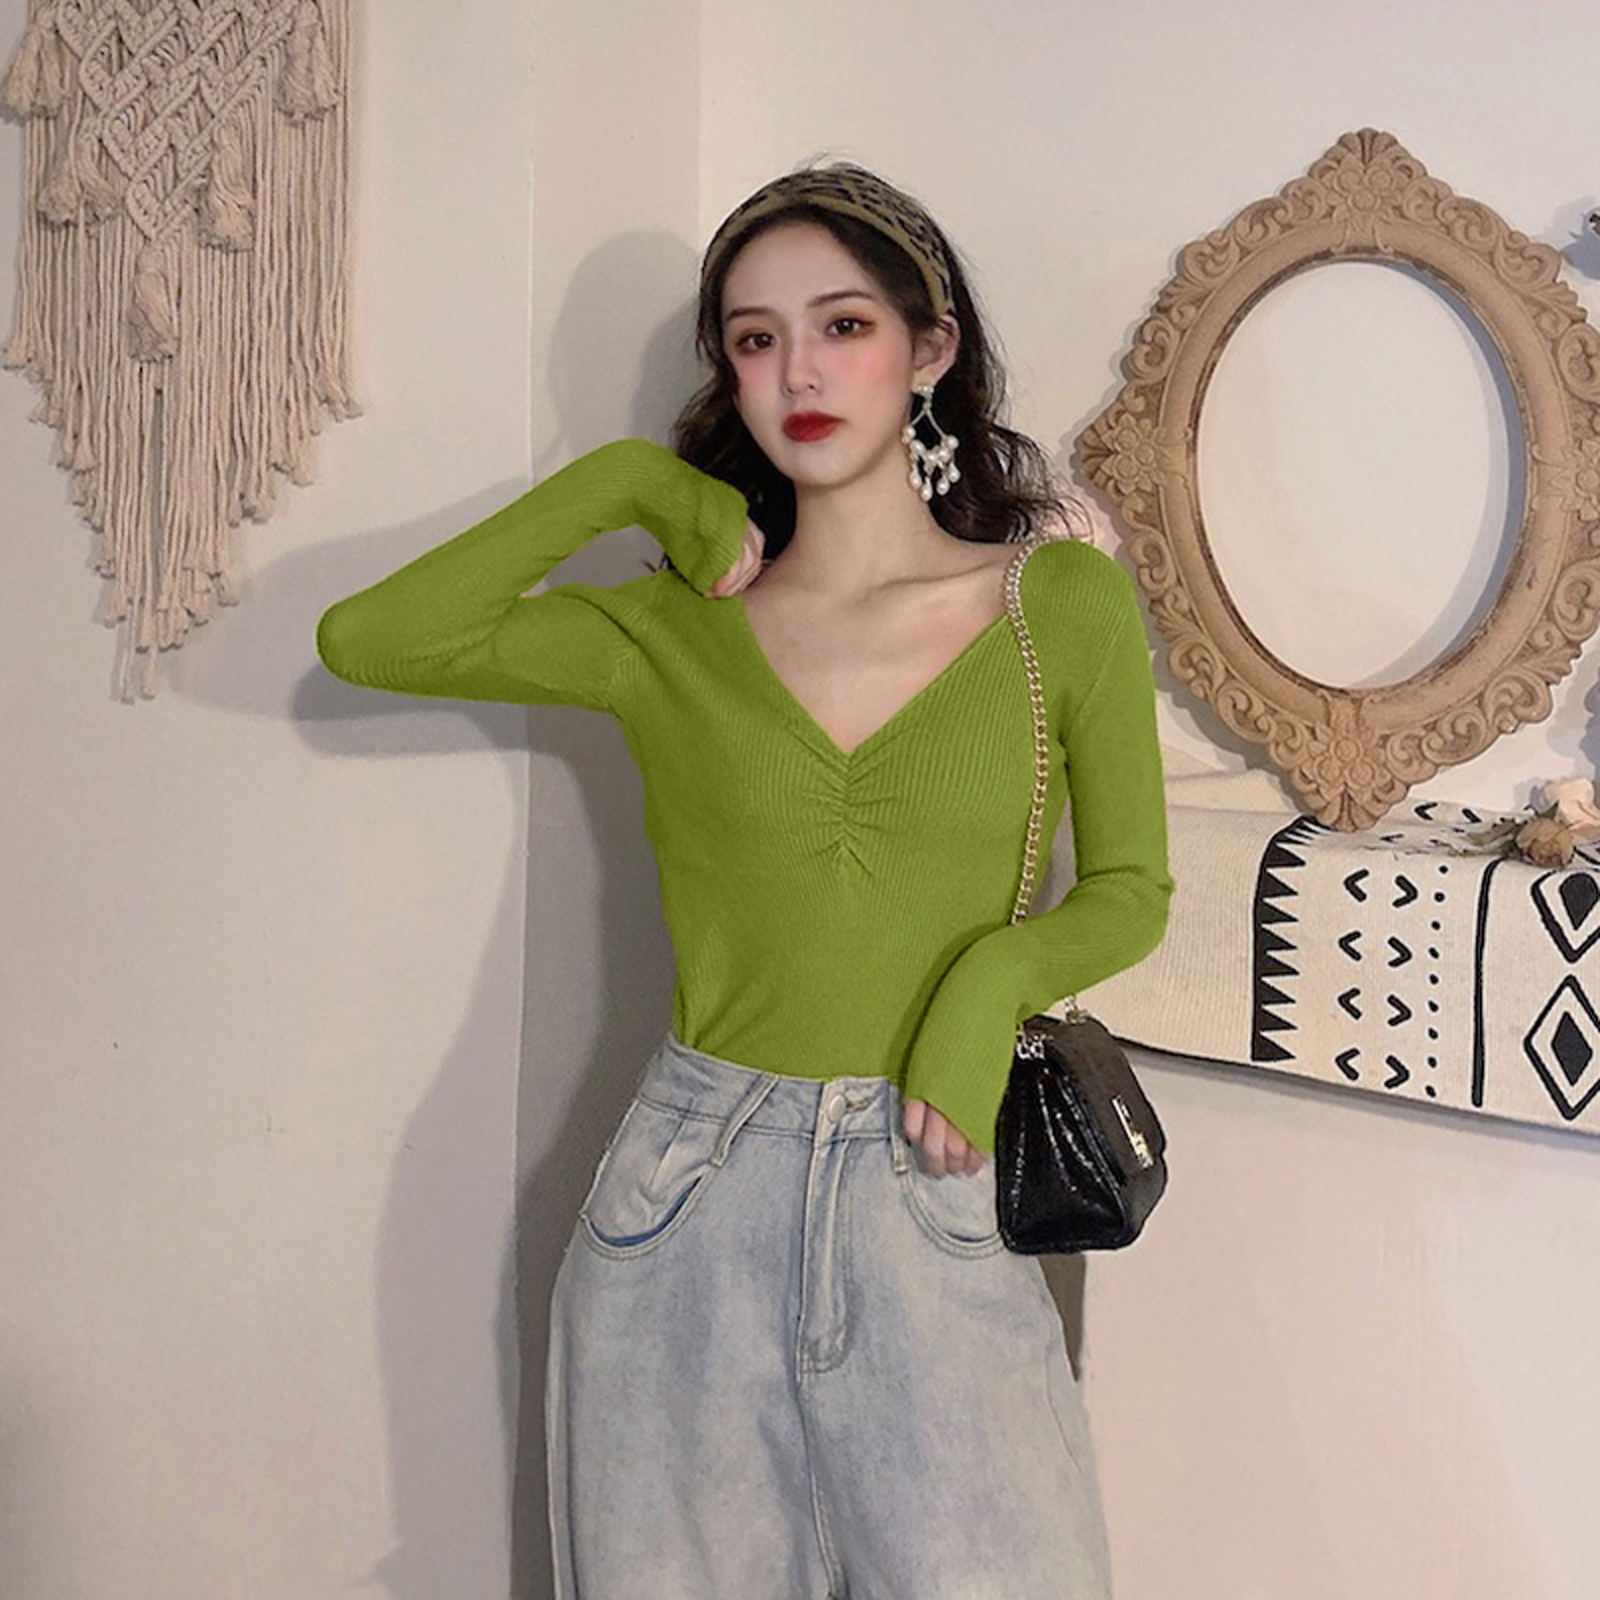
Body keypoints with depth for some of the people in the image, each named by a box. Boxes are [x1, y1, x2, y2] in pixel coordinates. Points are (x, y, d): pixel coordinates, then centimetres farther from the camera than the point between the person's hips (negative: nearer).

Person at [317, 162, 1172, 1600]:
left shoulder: (1066, 603, 0)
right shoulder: (673, 631, 2)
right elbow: (367, 640, -6)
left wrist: (995, 975, -13)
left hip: (930, 1201, -1)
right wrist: (621, 484, -3)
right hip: (691, 1201, 1)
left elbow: (1128, 889, 7)